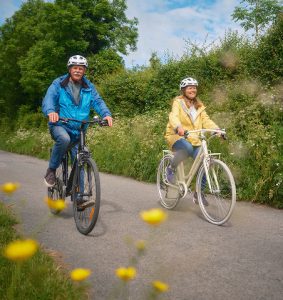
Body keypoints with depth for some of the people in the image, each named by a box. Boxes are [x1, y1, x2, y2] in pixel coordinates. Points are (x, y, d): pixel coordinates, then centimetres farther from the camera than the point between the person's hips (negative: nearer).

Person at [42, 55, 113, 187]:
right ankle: (51, 170, -15)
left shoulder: (89, 87, 6)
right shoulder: (58, 84, -3)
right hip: (59, 125, -3)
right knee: (64, 139, -37)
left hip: (78, 131, 4)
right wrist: (50, 111, -41)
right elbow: (49, 98, -17)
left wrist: (106, 114, -29)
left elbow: (98, 101, -7)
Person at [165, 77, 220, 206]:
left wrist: (217, 129, -18)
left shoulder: (199, 106, 14)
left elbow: (206, 120, 2)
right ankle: (171, 168, -12)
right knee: (187, 148, -40)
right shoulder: (178, 102, -3)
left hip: (194, 139, 5)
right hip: (177, 136, -5)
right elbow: (173, 117, -22)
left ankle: (198, 193, 5)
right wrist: (178, 127, -44)